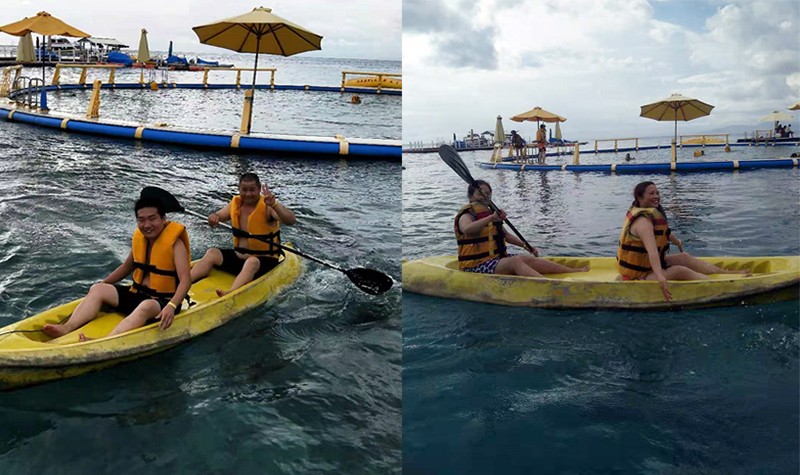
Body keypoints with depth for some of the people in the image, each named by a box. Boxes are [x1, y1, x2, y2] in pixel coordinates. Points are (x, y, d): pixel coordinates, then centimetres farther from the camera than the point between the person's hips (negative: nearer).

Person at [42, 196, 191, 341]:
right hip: (137, 294, 7)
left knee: (146, 307, -38)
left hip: (163, 302, -7)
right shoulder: (139, 237, 7)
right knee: (98, 290, -7)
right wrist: (102, 284, 15)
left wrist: (172, 306, -39)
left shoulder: (175, 243, -14)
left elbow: (185, 281, -24)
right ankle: (67, 328, -27)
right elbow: (127, 266, 23)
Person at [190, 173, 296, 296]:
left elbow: (291, 221, -27)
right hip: (238, 257, 7)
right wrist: (213, 216, -14)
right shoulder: (235, 204, 6)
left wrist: (274, 205, -44)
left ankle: (229, 294, -60)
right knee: (212, 253, -12)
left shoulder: (267, 206, -13)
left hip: (264, 260, -6)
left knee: (252, 262, -37)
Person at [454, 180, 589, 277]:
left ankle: (574, 271, -1)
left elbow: (506, 236, 28)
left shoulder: (490, 214, 16)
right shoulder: (466, 216, -10)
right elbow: (467, 230, -36)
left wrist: (525, 246, 19)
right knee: (515, 261, -28)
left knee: (530, 259, -5)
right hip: (476, 266, -8)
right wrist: (491, 218, -43)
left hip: (496, 259, 8)